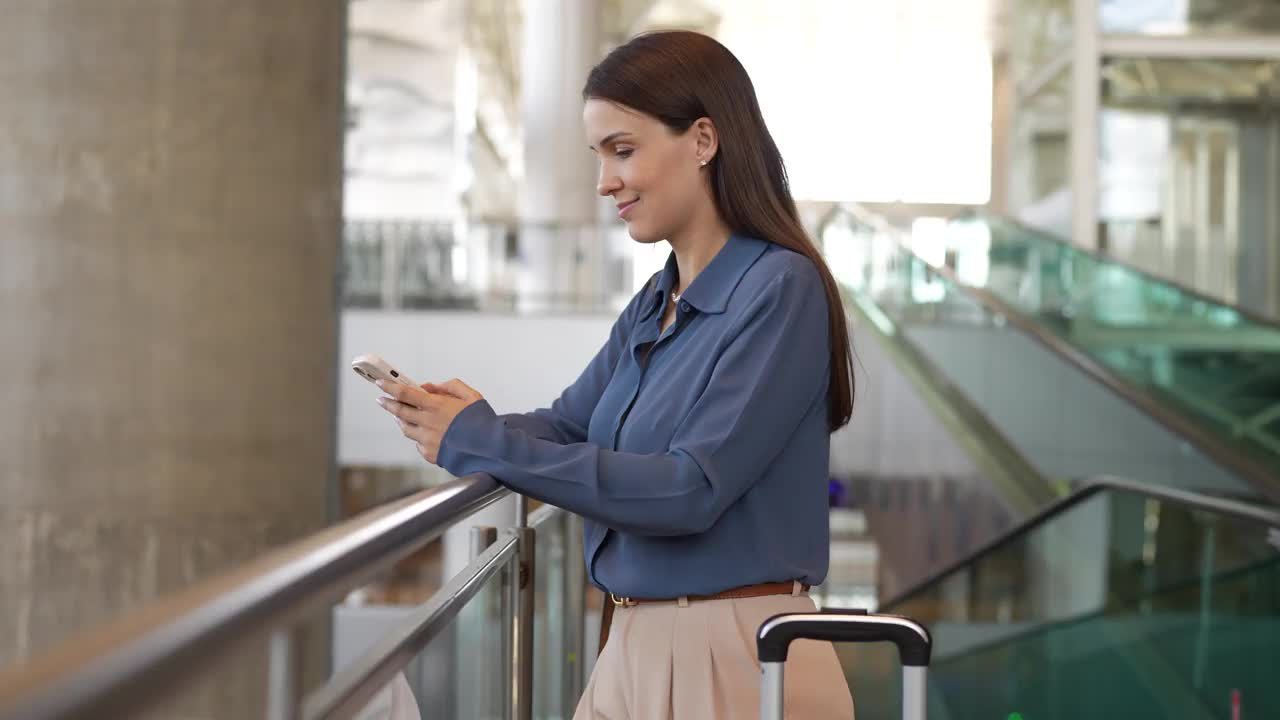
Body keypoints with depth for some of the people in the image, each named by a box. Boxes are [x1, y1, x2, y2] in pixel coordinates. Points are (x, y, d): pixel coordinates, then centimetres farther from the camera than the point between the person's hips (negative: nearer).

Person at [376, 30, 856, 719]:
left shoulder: (781, 289, -14)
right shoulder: (652, 306, 12)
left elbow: (692, 490, -21)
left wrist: (485, 442, -19)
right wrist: (452, 422, -11)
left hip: (738, 659, -7)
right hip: (634, 650, 7)